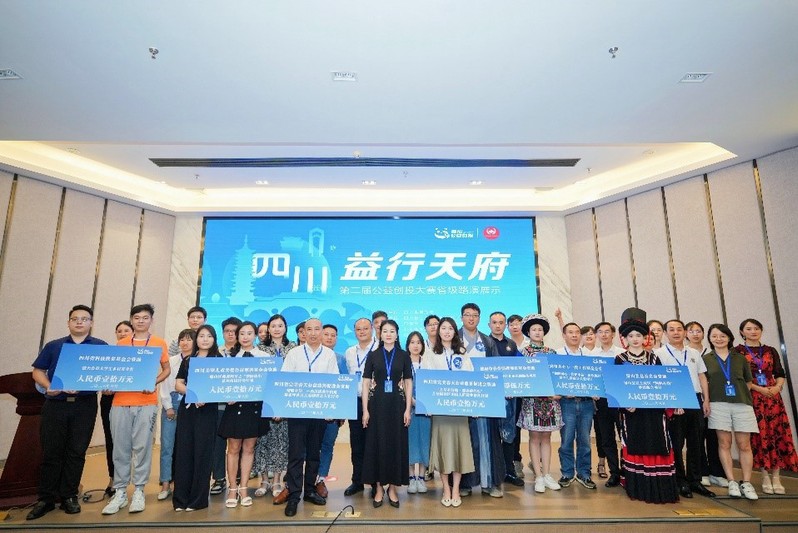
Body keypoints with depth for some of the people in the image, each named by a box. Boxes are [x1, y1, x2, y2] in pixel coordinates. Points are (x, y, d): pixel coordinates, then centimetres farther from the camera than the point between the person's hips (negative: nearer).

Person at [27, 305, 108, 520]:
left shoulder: (100, 346, 6)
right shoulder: (53, 346, 13)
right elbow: (38, 371, 10)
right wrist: (48, 386, -9)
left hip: (85, 405, -1)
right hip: (55, 404, 1)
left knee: (76, 452, 5)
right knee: (51, 452, 4)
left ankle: (69, 496, 17)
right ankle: (46, 499, 17)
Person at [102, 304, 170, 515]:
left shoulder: (159, 343, 5)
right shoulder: (121, 343, 12)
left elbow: (166, 369, 10)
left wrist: (154, 383, -7)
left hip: (146, 402, -2)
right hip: (120, 401, 2)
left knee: (142, 447, 1)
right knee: (120, 448, 5)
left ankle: (139, 491, 11)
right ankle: (120, 493, 15)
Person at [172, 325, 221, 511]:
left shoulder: (218, 360, 3)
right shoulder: (187, 360, 13)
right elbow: (178, 385, 6)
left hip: (207, 410, -3)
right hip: (186, 408, 3)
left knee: (202, 452, 1)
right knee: (183, 450, 4)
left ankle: (198, 498, 11)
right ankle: (180, 498, 14)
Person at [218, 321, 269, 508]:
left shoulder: (264, 357, 1)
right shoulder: (231, 357, 4)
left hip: (255, 405, 0)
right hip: (235, 405, 0)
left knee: (249, 448, 9)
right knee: (233, 448, 7)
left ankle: (243, 488, 21)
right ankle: (232, 488, 21)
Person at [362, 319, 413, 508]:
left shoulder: (404, 356, 3)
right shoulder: (373, 355, 3)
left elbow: (409, 383, 4)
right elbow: (366, 383, 2)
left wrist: (408, 409, -3)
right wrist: (365, 410, -4)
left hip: (396, 404, 0)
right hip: (377, 404, 0)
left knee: (396, 444, 5)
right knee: (377, 444, 4)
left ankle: (392, 487, 18)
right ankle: (379, 487, 17)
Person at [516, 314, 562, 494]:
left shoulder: (551, 352, 8)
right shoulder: (523, 352, 0)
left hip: (551, 399, 3)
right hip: (531, 399, -3)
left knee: (546, 437, 9)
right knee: (534, 437, 3)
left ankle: (547, 474, 17)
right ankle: (538, 476, 10)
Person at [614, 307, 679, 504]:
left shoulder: (654, 358, 10)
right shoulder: (620, 359, 2)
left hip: (653, 409, 2)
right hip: (631, 410, -2)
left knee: (657, 446, 1)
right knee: (634, 447, 0)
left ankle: (659, 487, 10)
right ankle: (638, 488, 10)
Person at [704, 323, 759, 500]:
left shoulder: (740, 358, 9)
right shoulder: (706, 359, 5)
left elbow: (748, 382, 16)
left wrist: (742, 394, 6)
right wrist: (708, 399, -2)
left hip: (742, 404, 1)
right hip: (719, 405, -1)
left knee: (744, 444, 2)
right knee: (724, 443, 0)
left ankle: (746, 483, 12)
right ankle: (732, 482, 8)